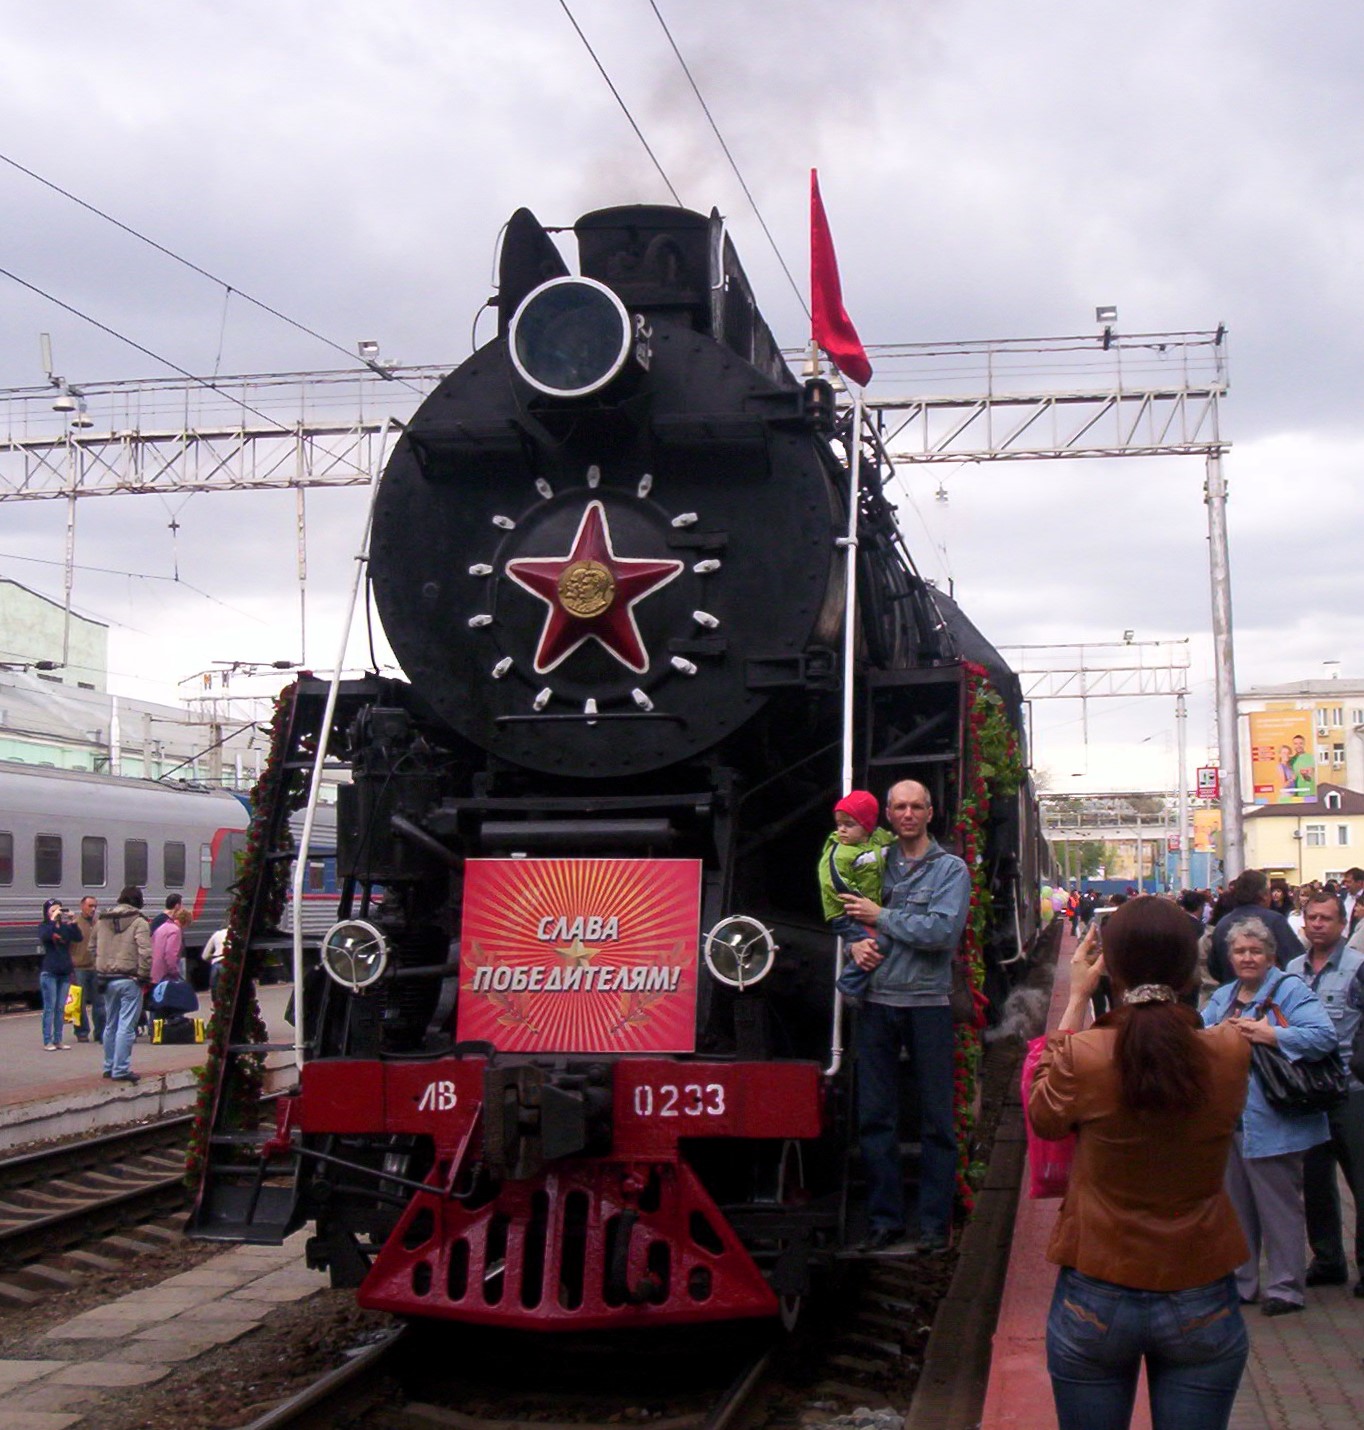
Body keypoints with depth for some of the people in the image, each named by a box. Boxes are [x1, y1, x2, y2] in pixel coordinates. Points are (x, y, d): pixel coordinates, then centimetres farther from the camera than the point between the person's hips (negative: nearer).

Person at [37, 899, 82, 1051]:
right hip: (49, 972, -4)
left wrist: (72, 922, -15)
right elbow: (44, 936, -22)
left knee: (61, 1008, 7)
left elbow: (78, 938, -5)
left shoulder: (65, 927, 9)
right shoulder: (44, 927, 0)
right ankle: (48, 1041, -1)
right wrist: (53, 920, -21)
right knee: (50, 1007, -4)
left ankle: (58, 1040, 12)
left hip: (65, 972, 4)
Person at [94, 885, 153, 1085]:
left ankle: (109, 1066, 23)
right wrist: (144, 976, -8)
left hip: (107, 980, 6)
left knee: (110, 1025, 17)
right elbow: (145, 953, -18)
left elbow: (94, 948, 16)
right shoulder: (138, 923, -9)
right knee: (126, 1027, -4)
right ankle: (121, 1069, -6)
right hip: (129, 980, -6)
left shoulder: (102, 922, 10)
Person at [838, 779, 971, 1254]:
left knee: (936, 1119, 2)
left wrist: (882, 917, -9)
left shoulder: (950, 869, 1)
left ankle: (935, 1223, 9)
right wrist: (856, 942, -4)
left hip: (927, 1003, -3)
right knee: (874, 1116, 5)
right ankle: (884, 1218, 14)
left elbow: (943, 931, -13)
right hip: (876, 1001, 3)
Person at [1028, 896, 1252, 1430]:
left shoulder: (1082, 1056, -18)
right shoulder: (1231, 1053, -12)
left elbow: (1043, 1119, 3)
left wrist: (1076, 1000, 2)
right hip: (1202, 1302, 1)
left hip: (1094, 1300, -1)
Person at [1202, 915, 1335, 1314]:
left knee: (1278, 1205, 0)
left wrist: (1270, 1035, -23)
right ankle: (1240, 1280, 27)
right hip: (1229, 1117, 7)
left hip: (1271, 1122, -7)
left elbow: (1324, 1036, -21)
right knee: (1236, 1203, 15)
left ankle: (1286, 1286, 11)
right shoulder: (1223, 996, 14)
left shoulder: (1289, 990, -9)